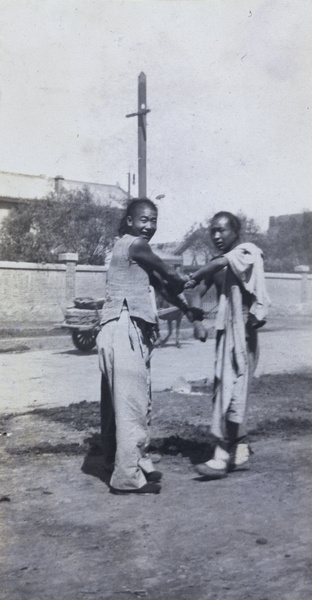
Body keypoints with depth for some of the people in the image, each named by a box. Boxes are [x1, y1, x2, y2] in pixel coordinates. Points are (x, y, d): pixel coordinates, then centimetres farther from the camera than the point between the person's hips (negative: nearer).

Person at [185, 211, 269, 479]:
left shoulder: (247, 252, -9)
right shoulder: (218, 264, 14)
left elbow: (222, 262, -29)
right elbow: (199, 294, 9)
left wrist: (193, 279, -21)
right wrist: (197, 323, -7)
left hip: (242, 332, -8)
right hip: (225, 332, 8)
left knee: (232, 393, -9)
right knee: (223, 391, 11)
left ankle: (223, 457, -6)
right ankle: (240, 448, 24)